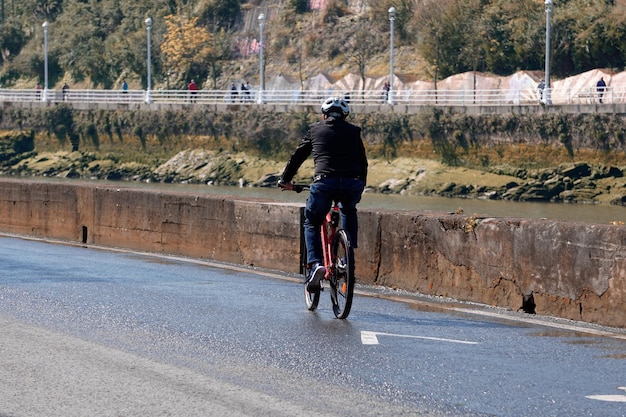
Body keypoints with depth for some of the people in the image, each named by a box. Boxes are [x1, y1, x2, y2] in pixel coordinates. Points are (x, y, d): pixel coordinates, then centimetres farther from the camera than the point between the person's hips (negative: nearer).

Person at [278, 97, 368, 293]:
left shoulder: (316, 129, 19)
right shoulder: (353, 131, 22)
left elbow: (297, 156, 25)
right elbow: (363, 162, 27)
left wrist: (285, 180, 39)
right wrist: (361, 185, 42)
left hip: (325, 182, -2)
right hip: (352, 184, 2)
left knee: (311, 224, 18)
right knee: (349, 212, 35)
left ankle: (315, 263, -7)